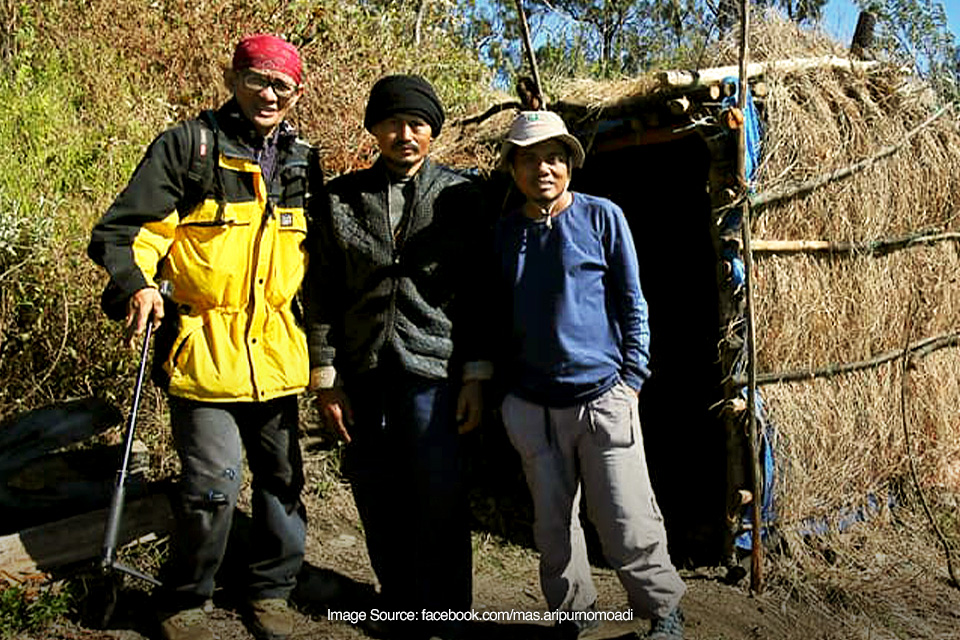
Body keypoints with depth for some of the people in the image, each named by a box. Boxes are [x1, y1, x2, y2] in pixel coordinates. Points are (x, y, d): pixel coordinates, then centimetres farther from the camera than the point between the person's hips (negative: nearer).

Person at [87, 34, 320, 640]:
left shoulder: (302, 159, 12)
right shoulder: (189, 145, -2)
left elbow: (317, 253, 22)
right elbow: (122, 231, -4)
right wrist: (137, 286, -23)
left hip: (276, 352, 5)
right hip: (204, 349, -5)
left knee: (282, 476, 12)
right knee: (213, 486, -6)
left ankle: (271, 590, 32)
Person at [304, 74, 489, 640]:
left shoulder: (461, 196, 3)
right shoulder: (342, 198, 6)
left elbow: (480, 293, 3)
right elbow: (322, 293, 7)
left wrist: (475, 376, -2)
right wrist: (326, 377, 3)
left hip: (434, 370, -2)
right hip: (363, 376, 2)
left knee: (440, 502, -1)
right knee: (378, 501, 10)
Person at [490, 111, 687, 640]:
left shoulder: (601, 217, -2)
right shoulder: (505, 231, 8)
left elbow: (632, 303, 1)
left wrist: (631, 378, -4)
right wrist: (506, 388, 13)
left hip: (602, 398, -3)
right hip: (531, 407, 4)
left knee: (627, 527, 1)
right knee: (553, 527, 13)